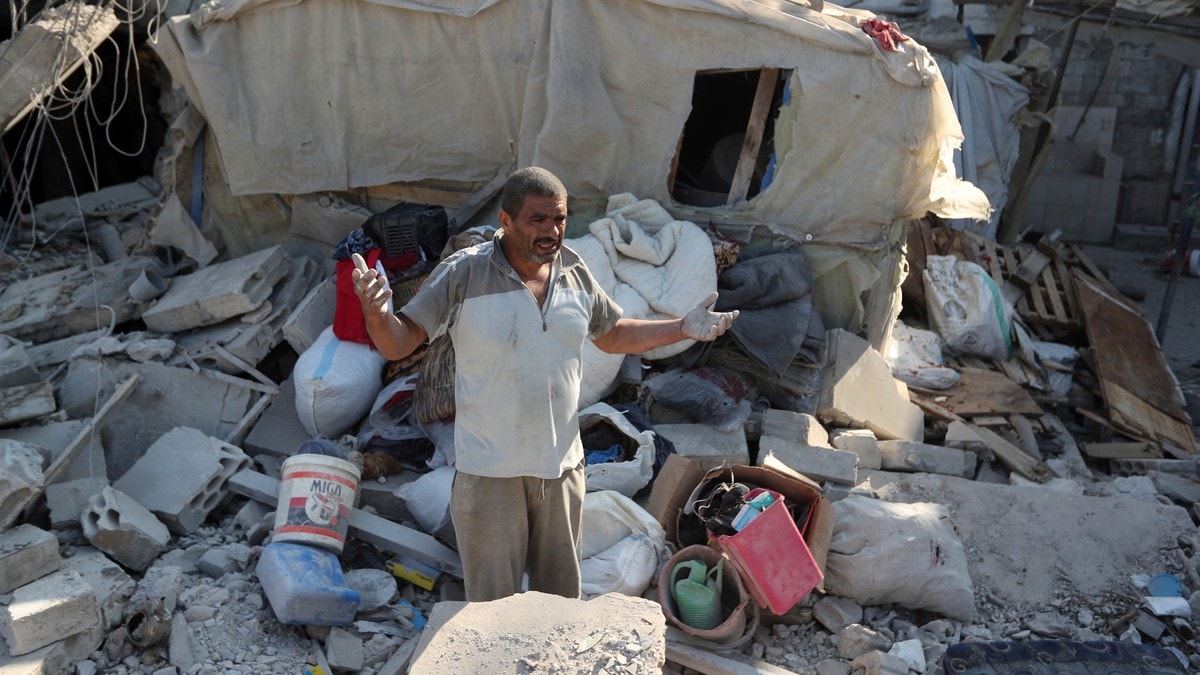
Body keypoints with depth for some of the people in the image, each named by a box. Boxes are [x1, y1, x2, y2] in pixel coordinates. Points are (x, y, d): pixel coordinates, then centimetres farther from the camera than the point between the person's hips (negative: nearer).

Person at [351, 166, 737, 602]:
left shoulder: (574, 272, 0)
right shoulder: (463, 274, -15)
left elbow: (614, 336, 15)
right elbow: (397, 345, -15)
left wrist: (684, 329, 5)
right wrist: (376, 312, -37)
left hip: (561, 465, 4)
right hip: (489, 472, -4)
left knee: (561, 600, 20)